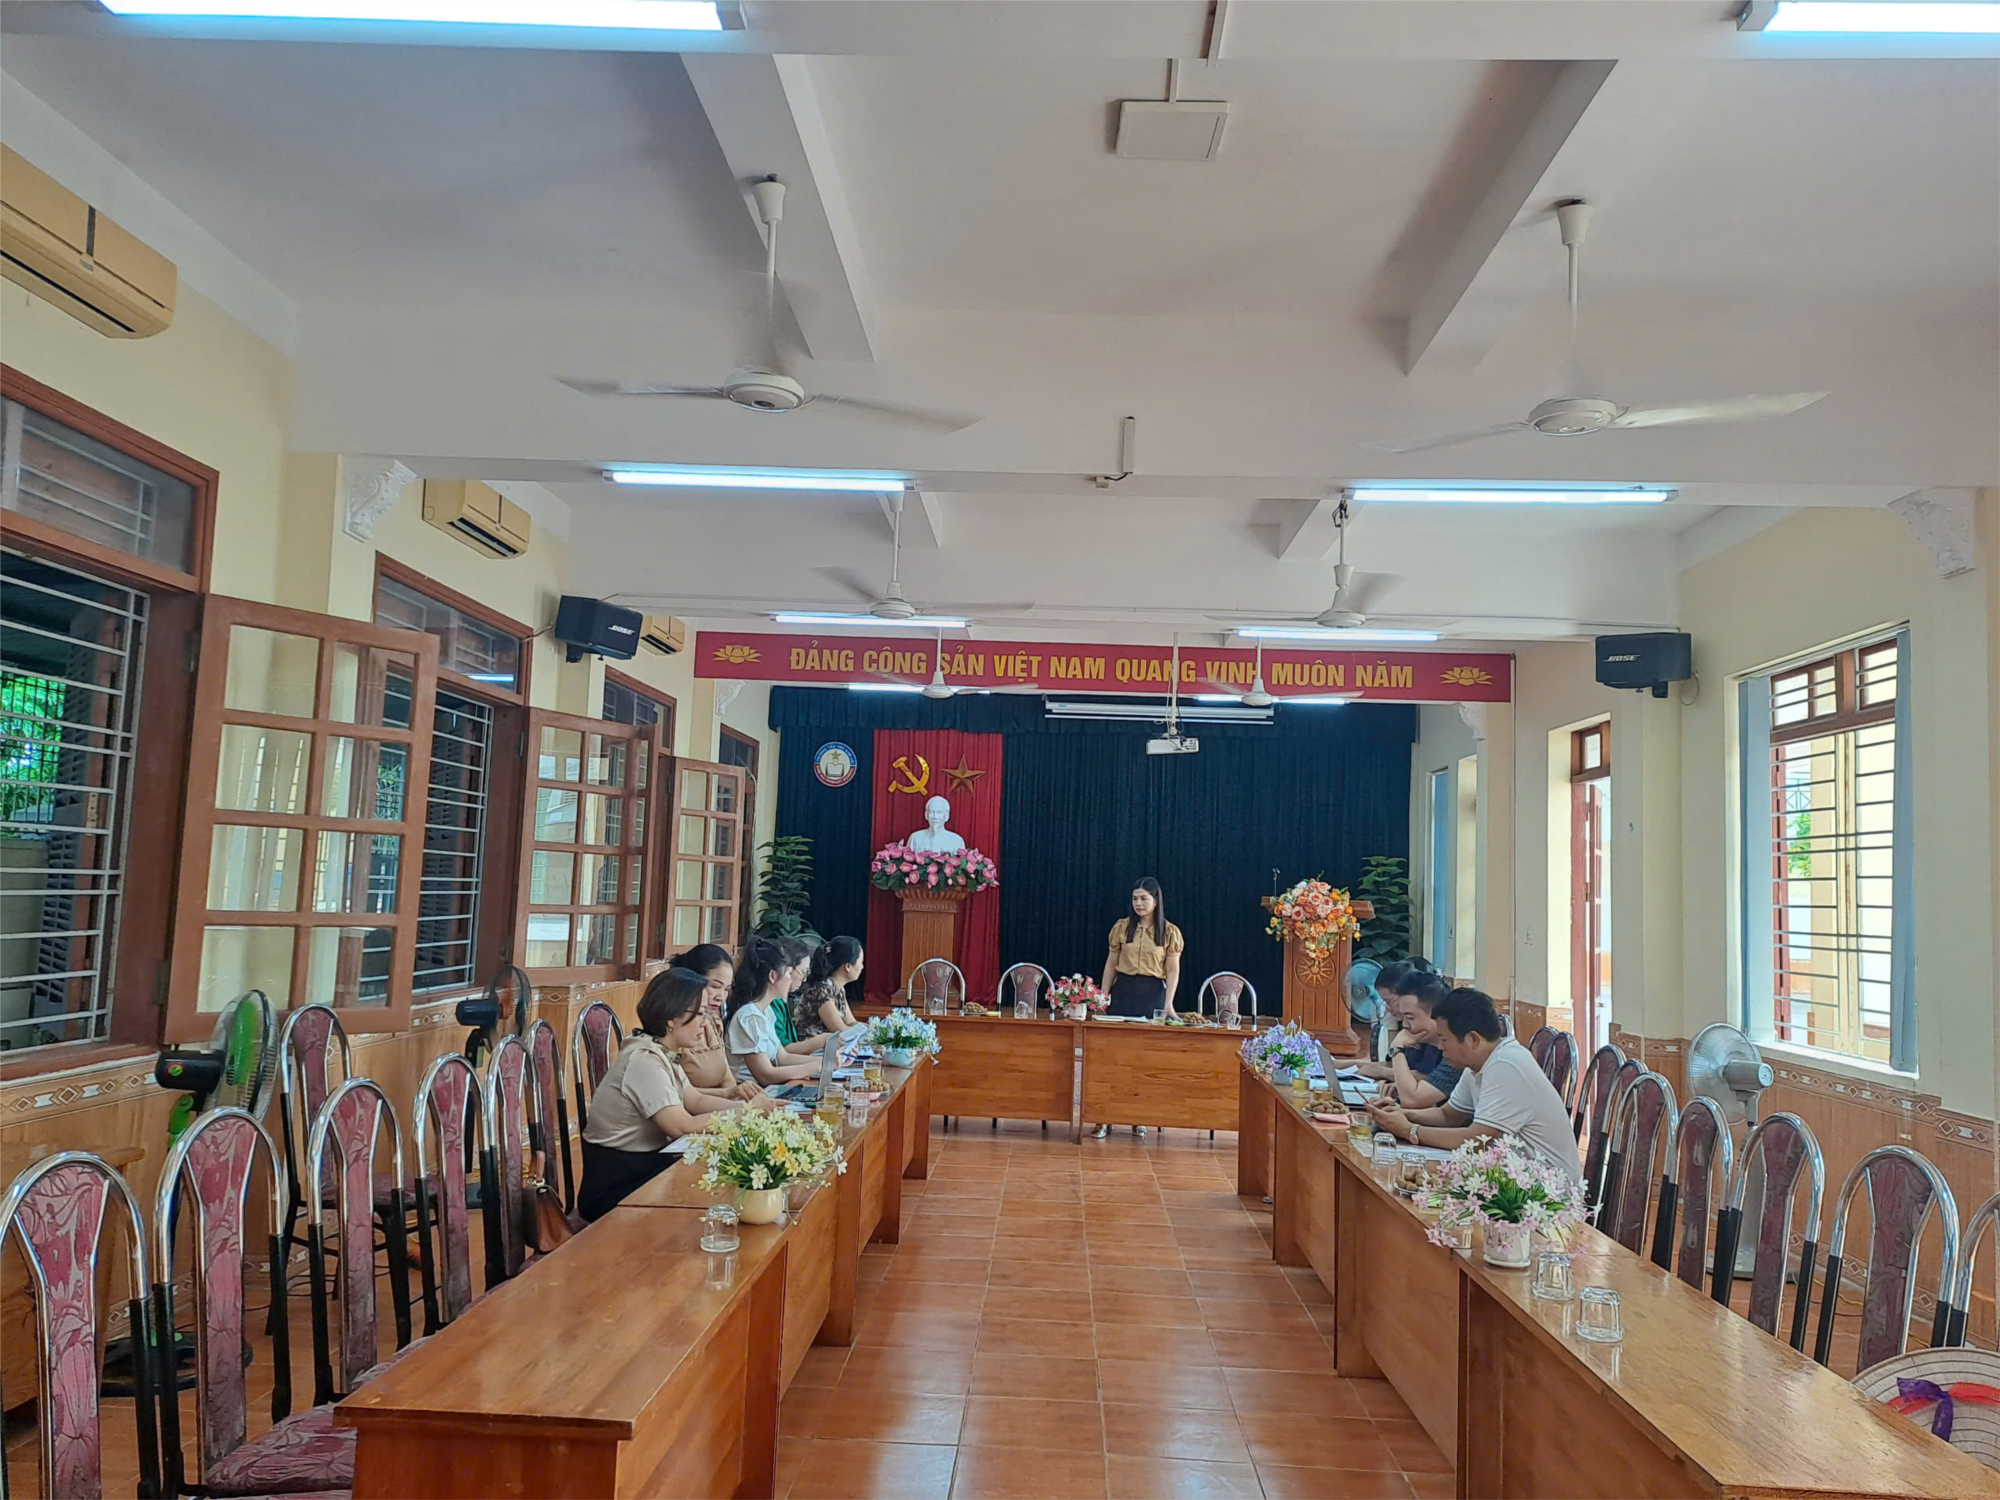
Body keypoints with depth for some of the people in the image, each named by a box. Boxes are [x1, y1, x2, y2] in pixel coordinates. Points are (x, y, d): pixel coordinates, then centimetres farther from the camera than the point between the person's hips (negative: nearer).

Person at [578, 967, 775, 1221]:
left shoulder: (663, 1054, 6)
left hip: (643, 1165, 8)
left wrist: (745, 1104, -8)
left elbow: (696, 1100, 7)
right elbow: (684, 1127, -27)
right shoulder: (644, 1060, -24)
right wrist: (746, 1112, -19)